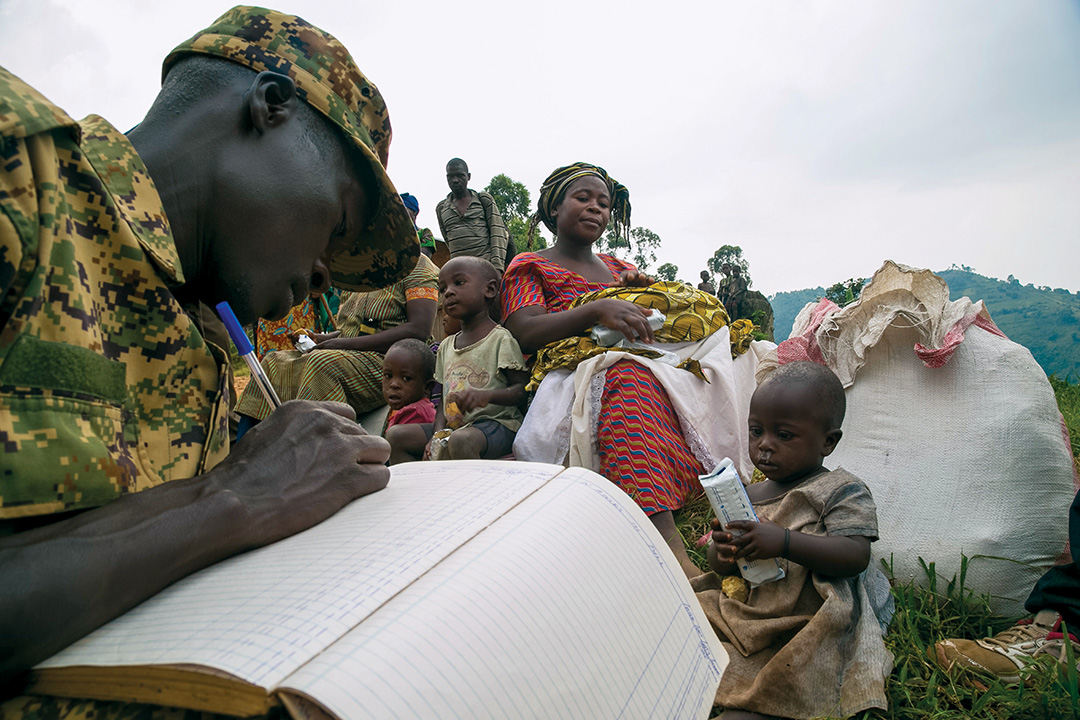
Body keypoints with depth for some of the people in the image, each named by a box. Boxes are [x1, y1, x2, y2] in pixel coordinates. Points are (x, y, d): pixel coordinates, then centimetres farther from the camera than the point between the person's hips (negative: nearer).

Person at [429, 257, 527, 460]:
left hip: (496, 422, -7)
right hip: (453, 426, 7)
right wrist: (439, 432, 0)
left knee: (460, 440, -37)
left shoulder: (500, 338, -4)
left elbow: (522, 389, -10)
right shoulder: (446, 346, 17)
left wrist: (486, 395, -29)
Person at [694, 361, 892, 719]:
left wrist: (784, 542, -31)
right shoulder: (747, 496, 11)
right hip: (744, 615, 7)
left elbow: (855, 555, -19)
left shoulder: (842, 491, -5)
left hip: (805, 626, -6)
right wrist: (720, 554, -13)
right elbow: (720, 566, 13)